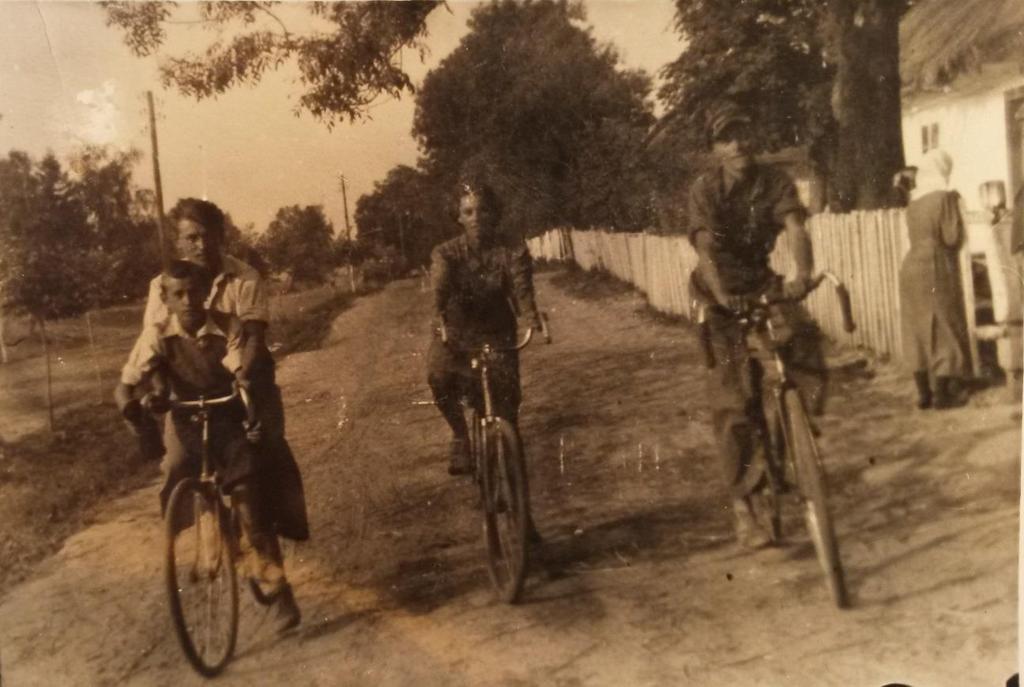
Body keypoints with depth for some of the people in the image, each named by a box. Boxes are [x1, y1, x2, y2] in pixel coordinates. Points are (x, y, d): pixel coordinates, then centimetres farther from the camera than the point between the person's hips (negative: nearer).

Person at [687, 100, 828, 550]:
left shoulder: (774, 182, -8)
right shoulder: (704, 190, -14)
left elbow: (795, 229, -24)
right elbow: (705, 248, -27)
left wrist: (802, 275, -44)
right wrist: (721, 296, -45)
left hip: (763, 284, 3)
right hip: (721, 297, -3)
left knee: (804, 338, -26)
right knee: (733, 403, -7)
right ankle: (743, 508, 1)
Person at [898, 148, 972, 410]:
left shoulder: (913, 204, 10)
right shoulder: (945, 198, -11)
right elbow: (953, 238, -14)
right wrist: (956, 208, 1)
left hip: (911, 270, 7)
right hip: (937, 272, -7)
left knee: (918, 332, 9)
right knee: (944, 331, 1)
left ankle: (924, 393, 13)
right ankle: (942, 394, 2)